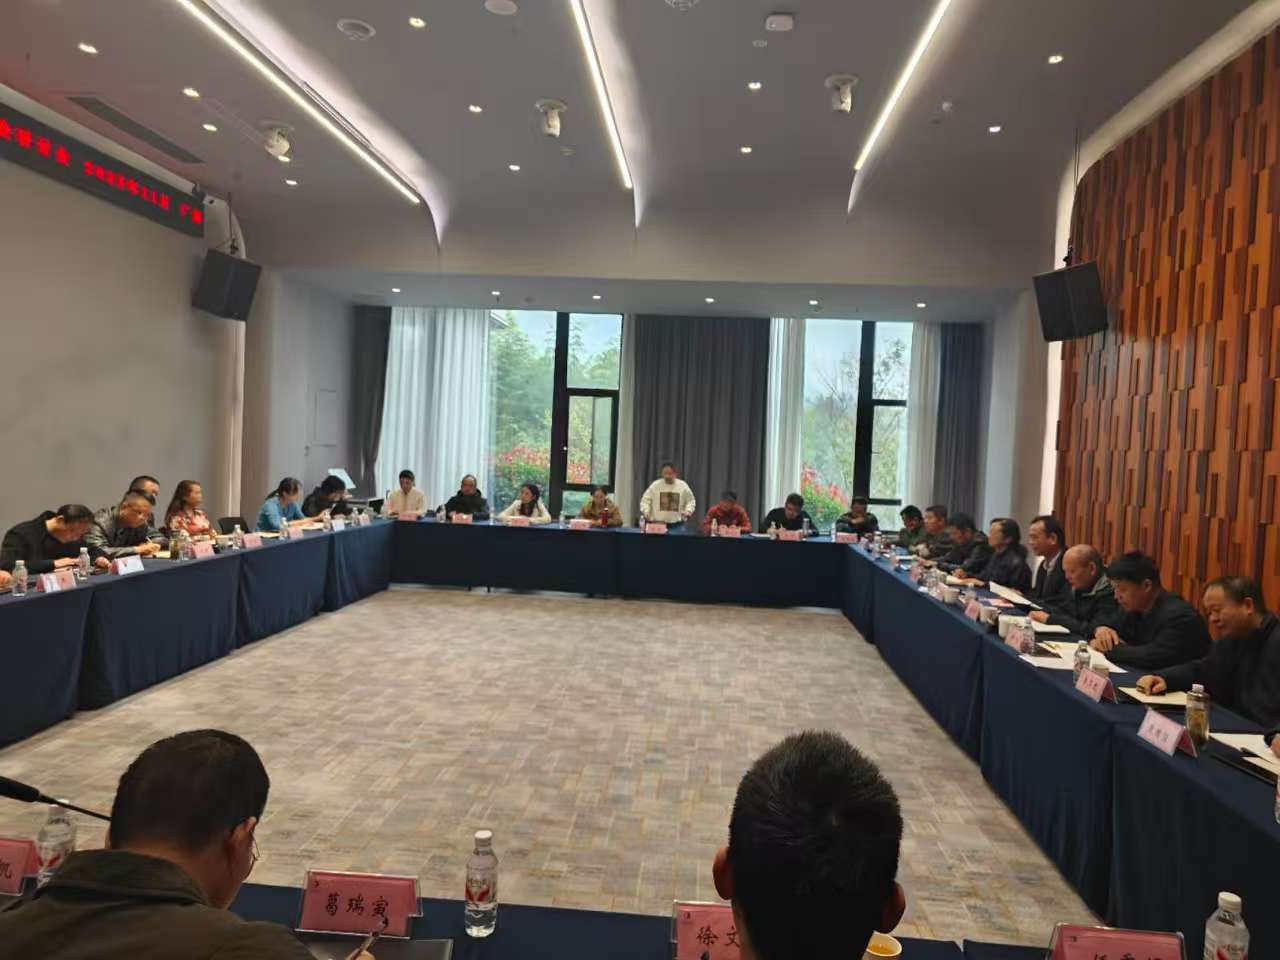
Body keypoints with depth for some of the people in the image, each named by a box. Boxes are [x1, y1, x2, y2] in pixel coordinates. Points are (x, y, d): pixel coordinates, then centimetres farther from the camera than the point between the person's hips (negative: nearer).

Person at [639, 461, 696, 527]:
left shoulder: (683, 486, 4)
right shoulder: (655, 485, 1)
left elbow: (691, 501, 11)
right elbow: (645, 500, 4)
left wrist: (688, 511, -7)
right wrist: (646, 511, -13)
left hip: (677, 524, 1)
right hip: (658, 524, 0)